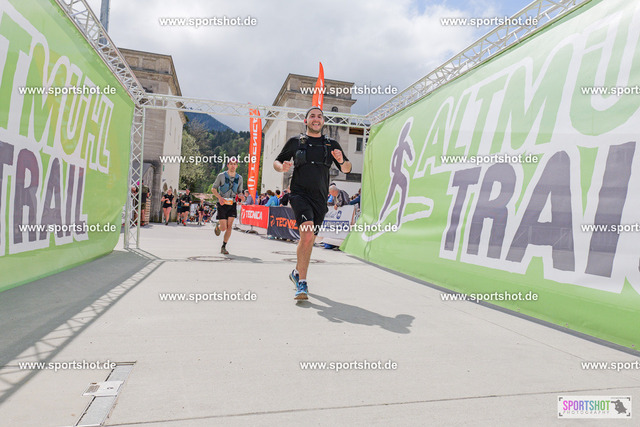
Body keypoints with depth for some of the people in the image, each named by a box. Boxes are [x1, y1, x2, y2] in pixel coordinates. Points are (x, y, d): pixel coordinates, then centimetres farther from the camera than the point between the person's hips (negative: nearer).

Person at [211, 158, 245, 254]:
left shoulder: (239, 178, 5)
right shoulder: (221, 176, -5)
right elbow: (213, 189, 1)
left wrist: (241, 196, -11)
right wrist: (219, 197, -16)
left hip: (232, 204, 2)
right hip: (222, 204, -2)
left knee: (229, 227, -5)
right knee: (223, 228, -3)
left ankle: (224, 247, 6)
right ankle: (218, 226, 34)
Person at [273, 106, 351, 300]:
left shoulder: (332, 144, 14)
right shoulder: (295, 142, 9)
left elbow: (347, 169, 15)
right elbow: (277, 161, 16)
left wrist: (342, 161, -7)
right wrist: (282, 167, -7)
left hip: (320, 198, 3)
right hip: (300, 194, -3)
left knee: (310, 239, 8)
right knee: (307, 232, -24)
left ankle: (297, 272, 32)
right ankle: (302, 283, -19)